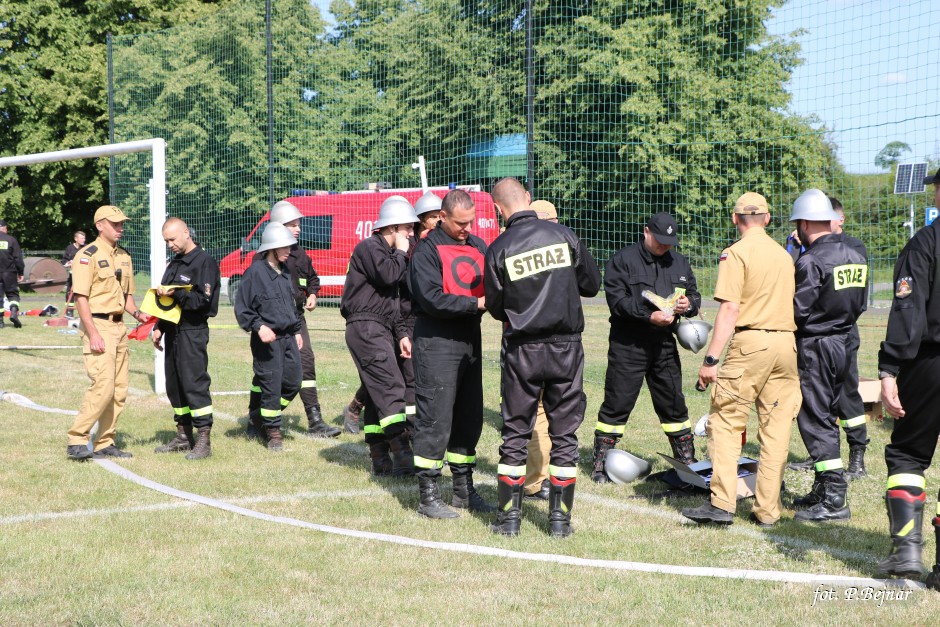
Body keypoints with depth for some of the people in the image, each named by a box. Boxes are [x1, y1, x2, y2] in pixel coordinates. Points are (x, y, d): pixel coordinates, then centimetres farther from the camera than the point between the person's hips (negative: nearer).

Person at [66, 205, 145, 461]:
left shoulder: (124, 257, 16)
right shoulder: (88, 255, -9)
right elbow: (81, 297, -14)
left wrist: (136, 313, 3)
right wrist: (93, 334, -20)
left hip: (119, 325, 8)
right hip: (97, 326, -8)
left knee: (119, 390, 8)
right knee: (103, 386, -17)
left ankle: (105, 443, 16)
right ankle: (76, 441, -9)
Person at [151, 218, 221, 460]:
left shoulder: (204, 261, -7)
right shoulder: (174, 264, 19)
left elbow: (203, 300, -14)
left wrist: (176, 293, -22)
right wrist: (159, 328, 14)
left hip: (193, 332, -8)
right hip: (173, 331, 8)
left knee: (195, 383, -10)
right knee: (174, 384, 10)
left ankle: (204, 440, -8)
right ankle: (184, 435, 20)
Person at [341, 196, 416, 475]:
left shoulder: (387, 252, 22)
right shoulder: (369, 247, -8)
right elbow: (388, 275, -25)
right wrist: (401, 253, -8)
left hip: (381, 331, 10)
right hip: (365, 327, -10)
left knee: (376, 394, 10)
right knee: (392, 388, -18)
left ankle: (381, 461, 13)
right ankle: (403, 459, -23)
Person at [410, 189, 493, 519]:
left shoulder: (478, 246, 14)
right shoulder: (427, 250, -7)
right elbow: (431, 298, -17)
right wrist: (477, 303, -19)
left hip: (470, 341, 7)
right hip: (437, 343, -7)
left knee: (469, 418, 13)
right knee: (435, 420, -5)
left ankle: (464, 490, 24)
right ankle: (428, 496, 2)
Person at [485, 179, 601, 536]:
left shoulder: (498, 249, -7)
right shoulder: (564, 235, -3)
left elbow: (496, 309, 1)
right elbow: (591, 285, 6)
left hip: (523, 350, -1)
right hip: (567, 346, 1)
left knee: (515, 434, 9)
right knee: (564, 434, 9)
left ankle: (509, 516, 12)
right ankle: (560, 518, 11)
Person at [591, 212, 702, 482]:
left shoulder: (679, 263, 13)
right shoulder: (623, 260, -4)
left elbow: (695, 295, 18)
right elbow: (617, 300, -14)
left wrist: (688, 304, -7)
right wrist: (649, 316, -24)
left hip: (665, 346, 5)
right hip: (627, 346, -4)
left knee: (673, 404, 11)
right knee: (617, 404, -2)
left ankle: (687, 460, 23)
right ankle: (600, 463, 7)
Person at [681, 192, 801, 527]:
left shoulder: (736, 253, -4)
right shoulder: (784, 253, 16)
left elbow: (730, 309, -13)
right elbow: (790, 302, 16)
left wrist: (711, 359, -13)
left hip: (751, 341, -6)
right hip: (787, 342, 6)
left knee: (726, 421, -2)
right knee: (776, 427, 8)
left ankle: (722, 503, -10)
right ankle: (768, 509, 10)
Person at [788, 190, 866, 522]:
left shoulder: (811, 260, -18)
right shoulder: (856, 256, 7)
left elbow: (798, 311, -18)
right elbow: (860, 304, 13)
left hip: (815, 347, -8)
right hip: (844, 342, 8)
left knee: (816, 421, -3)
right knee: (828, 417, 17)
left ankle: (834, 500, -5)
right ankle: (823, 491, 24)